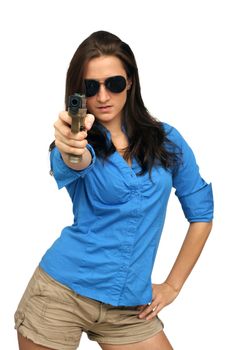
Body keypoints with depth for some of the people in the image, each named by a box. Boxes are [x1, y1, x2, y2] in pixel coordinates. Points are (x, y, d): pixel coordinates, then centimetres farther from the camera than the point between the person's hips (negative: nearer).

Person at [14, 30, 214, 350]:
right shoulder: (79, 143, -4)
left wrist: (173, 285, 4)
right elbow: (68, 167, -29)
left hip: (129, 307, 2)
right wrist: (70, 150, -53)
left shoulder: (166, 140, 2)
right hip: (62, 292, -1)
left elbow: (201, 214, 8)